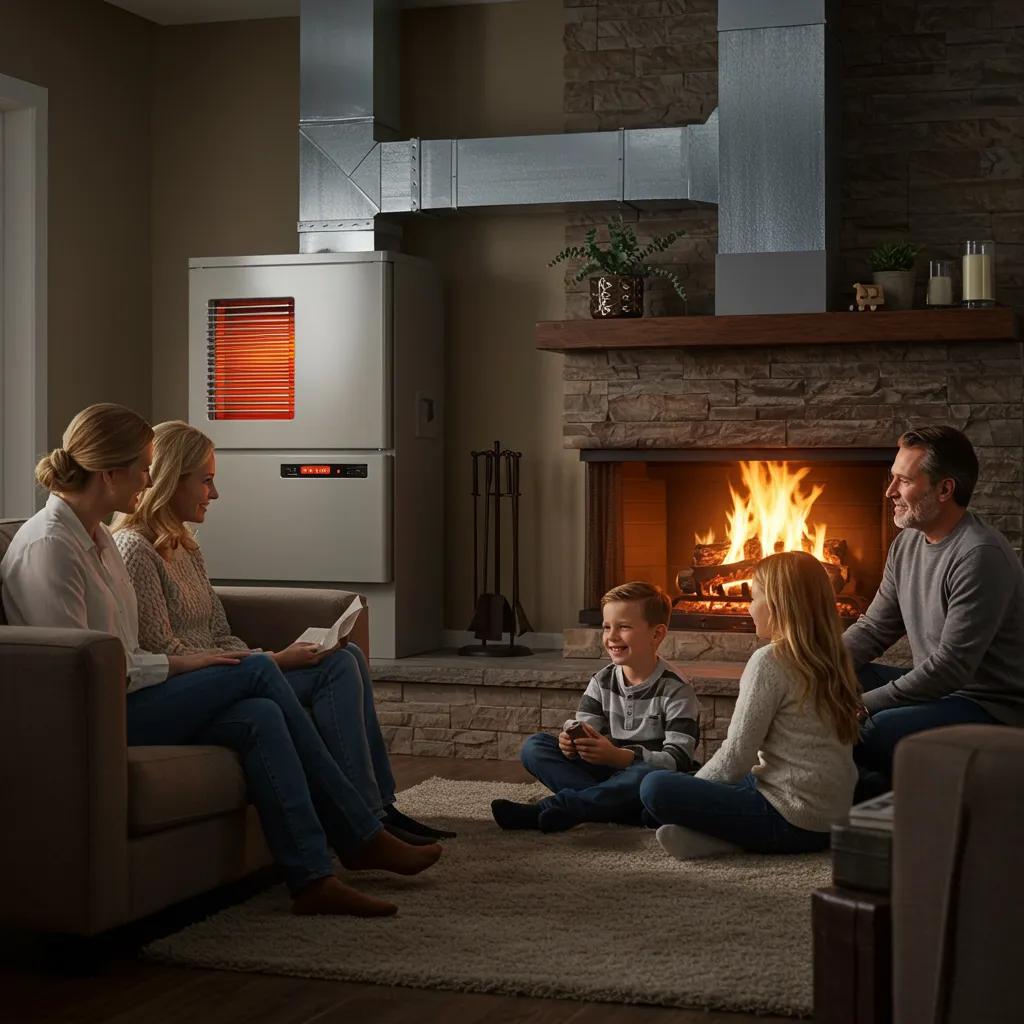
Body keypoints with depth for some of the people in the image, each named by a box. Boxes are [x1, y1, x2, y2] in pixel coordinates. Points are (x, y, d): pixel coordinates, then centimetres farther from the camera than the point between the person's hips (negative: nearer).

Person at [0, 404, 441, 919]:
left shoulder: (96, 536, 15)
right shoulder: (47, 546, -16)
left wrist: (170, 664, 0)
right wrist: (175, 664, -14)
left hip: (123, 700, 9)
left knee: (259, 717, -14)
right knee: (257, 671, -16)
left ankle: (313, 879, -14)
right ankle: (361, 837, -11)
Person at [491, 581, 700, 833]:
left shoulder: (675, 690, -9)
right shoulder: (602, 682, 8)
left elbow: (679, 760, -18)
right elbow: (584, 732, 1)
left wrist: (619, 756, -31)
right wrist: (572, 743, -26)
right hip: (605, 774, 5)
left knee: (649, 776, -41)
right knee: (534, 747, -8)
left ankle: (546, 811, -39)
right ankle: (604, 803, -30)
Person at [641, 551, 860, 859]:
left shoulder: (769, 661, -13)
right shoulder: (832, 660, 11)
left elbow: (736, 755, -12)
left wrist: (693, 786, 5)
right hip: (833, 819, 9)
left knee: (655, 787, -10)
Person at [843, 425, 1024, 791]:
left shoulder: (981, 555, -23)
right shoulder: (907, 544, 7)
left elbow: (951, 666, -25)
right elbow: (872, 630, 13)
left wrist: (865, 705, -23)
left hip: (992, 706, -9)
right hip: (937, 688, 9)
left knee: (870, 730, -30)